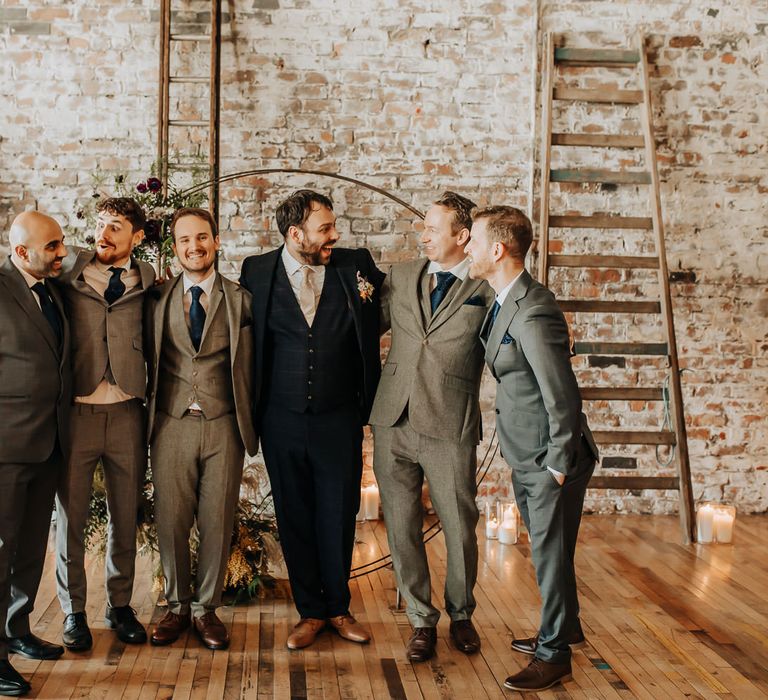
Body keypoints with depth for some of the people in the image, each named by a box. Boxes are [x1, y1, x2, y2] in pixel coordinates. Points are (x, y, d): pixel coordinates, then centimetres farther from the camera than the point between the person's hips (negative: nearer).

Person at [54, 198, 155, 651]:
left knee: (126, 515, 9)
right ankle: (74, 611, 19)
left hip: (126, 413, 1)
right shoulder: (71, 268, 3)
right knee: (71, 515, 5)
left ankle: (121, 605, 24)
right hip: (75, 411, -1)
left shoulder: (145, 280, 7)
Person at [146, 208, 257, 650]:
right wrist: (149, 419, 2)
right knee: (171, 521, 6)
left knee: (217, 522, 5)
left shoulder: (240, 300, 3)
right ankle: (177, 606, 24)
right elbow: (150, 364, 9)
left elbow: (249, 368, 2)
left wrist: (250, 425, -2)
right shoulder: (158, 300, 7)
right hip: (172, 425, 1)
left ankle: (207, 608, 21)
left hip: (223, 426, -1)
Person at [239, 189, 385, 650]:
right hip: (282, 422, 0)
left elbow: (376, 327, 7)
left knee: (339, 518, 9)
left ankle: (338, 608, 27)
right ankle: (311, 611, 26)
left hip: (339, 421, 0)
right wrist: (253, 410, 5)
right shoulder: (257, 272, -3)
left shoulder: (357, 266, -3)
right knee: (295, 518, 10)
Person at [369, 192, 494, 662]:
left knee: (460, 527, 8)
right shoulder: (402, 277, 10)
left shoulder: (488, 290, -2)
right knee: (403, 527, 8)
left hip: (451, 429, -3)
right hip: (394, 424, 4)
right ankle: (422, 620, 25)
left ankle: (461, 614, 32)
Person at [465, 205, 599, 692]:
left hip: (552, 460, -9)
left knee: (551, 555, 4)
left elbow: (563, 398, -23)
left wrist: (558, 467, -16)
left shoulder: (533, 313, -26)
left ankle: (554, 656, 19)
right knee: (546, 551, 21)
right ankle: (564, 627, 40)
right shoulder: (505, 301, 5)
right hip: (525, 459, 9)